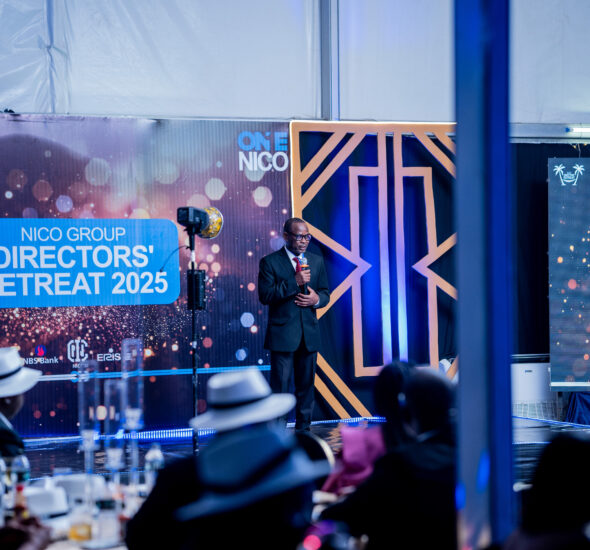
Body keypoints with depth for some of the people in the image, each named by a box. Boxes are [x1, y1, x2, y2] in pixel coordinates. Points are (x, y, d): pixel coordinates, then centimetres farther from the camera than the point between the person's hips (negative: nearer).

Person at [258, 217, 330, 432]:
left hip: (309, 334, 5)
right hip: (282, 334, -5)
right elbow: (265, 296, -12)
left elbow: (325, 294, 16)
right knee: (279, 386, -5)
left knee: (306, 385, 10)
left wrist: (317, 299, -8)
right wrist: (294, 282, -20)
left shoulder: (317, 261, 12)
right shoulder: (270, 262, -2)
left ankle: (303, 429, 18)